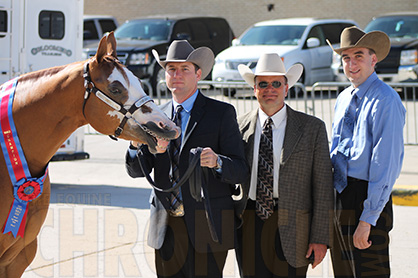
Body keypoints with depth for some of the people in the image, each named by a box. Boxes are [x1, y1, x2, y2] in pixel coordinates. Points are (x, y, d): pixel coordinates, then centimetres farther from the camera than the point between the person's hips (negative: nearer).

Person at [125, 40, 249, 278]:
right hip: (166, 228, 4)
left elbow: (240, 171, -6)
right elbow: (137, 171, 5)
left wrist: (216, 162, -27)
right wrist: (137, 146, -16)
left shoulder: (221, 113, 0)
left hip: (206, 228, -4)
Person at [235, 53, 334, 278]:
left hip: (291, 229, -2)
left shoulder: (312, 128, 1)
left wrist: (321, 238, -6)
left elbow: (323, 189, -1)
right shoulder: (239, 127, 7)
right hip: (250, 224, 2)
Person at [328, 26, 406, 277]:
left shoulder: (386, 101, -13)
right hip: (339, 197, 8)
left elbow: (385, 164, -18)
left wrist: (367, 220, -21)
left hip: (368, 200, -8)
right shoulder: (344, 99, 14)